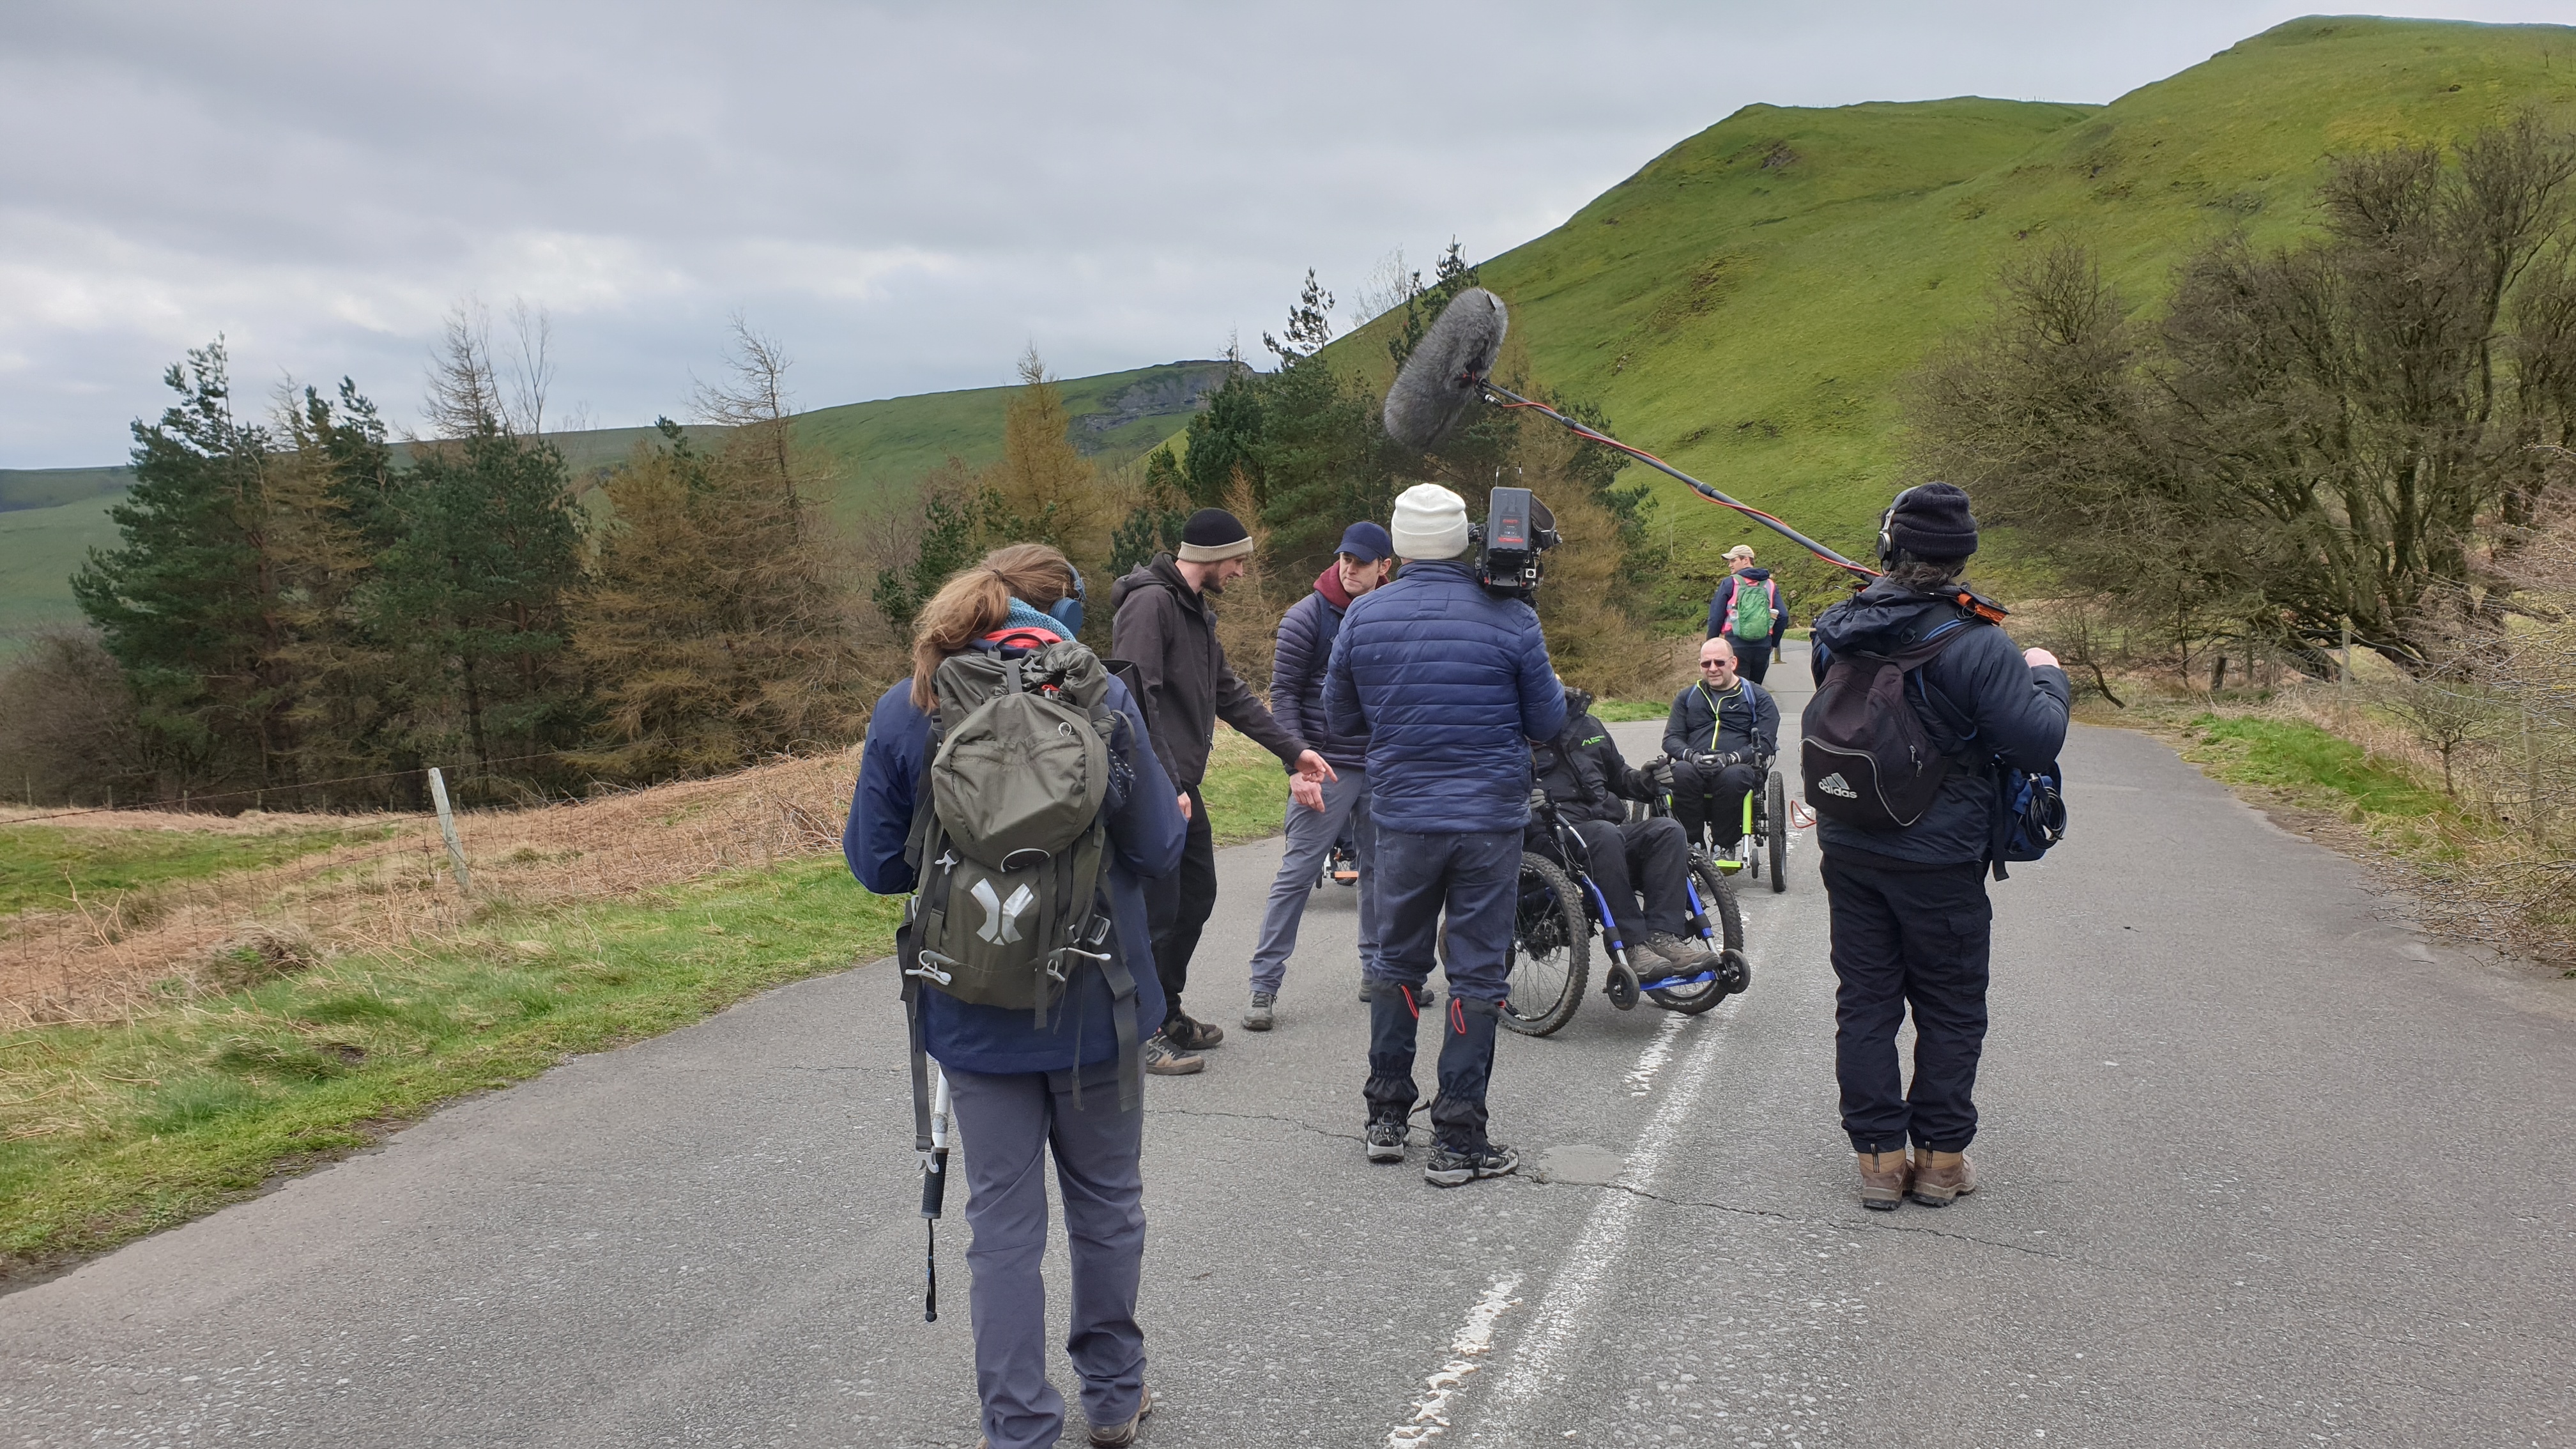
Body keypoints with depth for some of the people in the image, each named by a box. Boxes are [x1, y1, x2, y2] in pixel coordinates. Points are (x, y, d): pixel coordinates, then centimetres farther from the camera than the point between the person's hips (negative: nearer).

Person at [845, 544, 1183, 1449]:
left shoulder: (904, 712, -6)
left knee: (1004, 1223, 12)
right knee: (1106, 1205, 19)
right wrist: (1177, 817, 11)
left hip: (976, 1016, 1)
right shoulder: (1099, 697, -12)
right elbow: (1157, 849, -11)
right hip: (1094, 1003, -1)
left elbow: (875, 864, -2)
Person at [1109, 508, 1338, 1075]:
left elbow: (1231, 695, 23)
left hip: (1182, 787, 10)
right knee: (1158, 911, -6)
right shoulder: (1150, 603, -15)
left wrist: (1292, 749, 19)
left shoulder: (1198, 610, 17)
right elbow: (1136, 700, -23)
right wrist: (1165, 785, -26)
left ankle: (1168, 1013, 29)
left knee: (1197, 897, 16)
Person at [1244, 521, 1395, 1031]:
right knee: (1298, 873, -6)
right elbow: (1283, 695, -7)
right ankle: (1264, 984, -2)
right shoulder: (1307, 617, -6)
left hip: (1382, 769, 5)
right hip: (1326, 768, -5)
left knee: (1380, 872, 12)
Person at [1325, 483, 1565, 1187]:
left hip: (1402, 818, 2)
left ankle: (1387, 1117, 24)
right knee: (1477, 976, 5)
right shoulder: (1510, 616, -9)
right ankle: (1457, 1142, 8)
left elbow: (1342, 712, 10)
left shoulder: (1364, 615, -2)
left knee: (1397, 962, 17)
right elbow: (1548, 721, 0)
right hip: (1491, 819, -2)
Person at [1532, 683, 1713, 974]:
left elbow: (1618, 775, 33)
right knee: (1605, 835, -36)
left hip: (1611, 828, 6)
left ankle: (1663, 935, -28)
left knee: (1668, 830, -19)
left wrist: (1644, 781, 11)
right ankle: (1632, 945, -34)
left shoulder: (1588, 726, 22)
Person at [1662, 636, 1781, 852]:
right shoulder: (1686, 698, 23)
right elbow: (1671, 739, 12)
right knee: (1681, 772, -34)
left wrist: (1731, 758, -17)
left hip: (1739, 768, -2)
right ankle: (1693, 846, -24)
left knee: (1733, 776, -38)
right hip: (1695, 769, 2)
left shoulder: (1758, 698, 14)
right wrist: (1691, 756, -11)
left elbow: (1765, 743, 1)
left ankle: (1724, 847, -22)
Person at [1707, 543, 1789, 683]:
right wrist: (1773, 643, 16)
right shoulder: (1770, 585, 10)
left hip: (1736, 645, -4)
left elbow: (1716, 617, -5)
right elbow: (1783, 617, 5)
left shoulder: (1729, 583, -2)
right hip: (1763, 648, 4)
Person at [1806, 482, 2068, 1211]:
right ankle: (1940, 1157, 19)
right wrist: (2045, 678, 1)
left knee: (1865, 999, 11)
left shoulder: (1838, 629, -2)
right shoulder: (1976, 645, -19)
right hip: (1939, 859, -4)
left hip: (1847, 848, 4)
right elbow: (2036, 743, -16)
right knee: (1949, 1008, 11)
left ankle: (1879, 1156, 16)